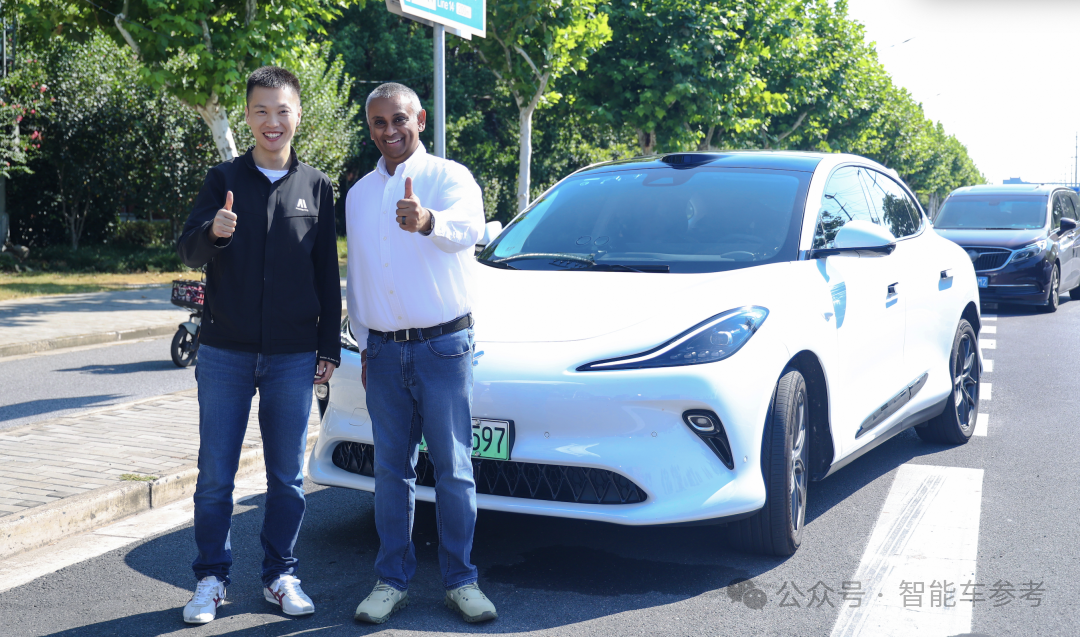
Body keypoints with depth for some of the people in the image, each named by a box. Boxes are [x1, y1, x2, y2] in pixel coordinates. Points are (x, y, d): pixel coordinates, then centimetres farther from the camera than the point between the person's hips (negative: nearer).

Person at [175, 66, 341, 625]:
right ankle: (211, 577, 18)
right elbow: (188, 250, -4)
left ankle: (280, 576, 20)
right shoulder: (224, 179, 5)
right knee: (215, 474, 4)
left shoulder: (316, 186, 7)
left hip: (292, 357, 1)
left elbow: (328, 275, 9)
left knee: (287, 475, 7)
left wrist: (329, 347, 6)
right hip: (225, 352, 0)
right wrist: (213, 232, -27)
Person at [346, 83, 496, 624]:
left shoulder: (450, 177, -5)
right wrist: (364, 342, 16)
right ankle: (393, 580, 19)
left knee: (453, 469, 2)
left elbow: (467, 228, -28)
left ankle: (461, 580, 14)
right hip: (384, 351, 4)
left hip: (443, 345, -4)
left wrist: (428, 221, -50)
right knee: (391, 469, 9)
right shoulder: (359, 194, 13)